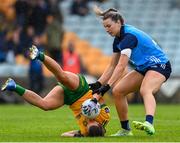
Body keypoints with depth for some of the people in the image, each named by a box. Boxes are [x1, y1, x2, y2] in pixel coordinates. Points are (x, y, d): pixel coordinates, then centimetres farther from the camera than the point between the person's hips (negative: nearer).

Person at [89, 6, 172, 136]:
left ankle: (149, 124, -63)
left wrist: (106, 86, -33)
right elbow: (113, 66, 11)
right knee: (118, 91, -1)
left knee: (145, 90, -38)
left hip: (159, 65, -10)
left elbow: (121, 67, -29)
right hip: (143, 68, 10)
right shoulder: (118, 39, 6)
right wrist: (98, 84, -1)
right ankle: (125, 130, 6)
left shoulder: (129, 36, -23)